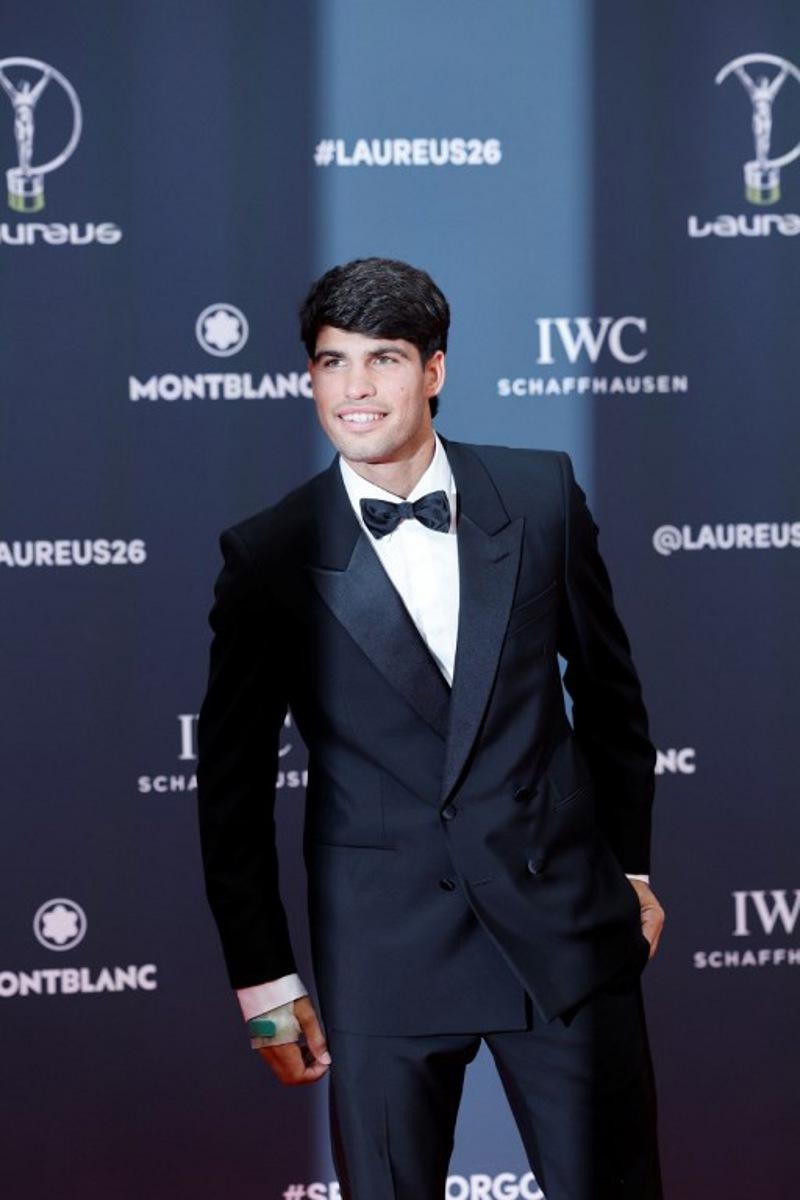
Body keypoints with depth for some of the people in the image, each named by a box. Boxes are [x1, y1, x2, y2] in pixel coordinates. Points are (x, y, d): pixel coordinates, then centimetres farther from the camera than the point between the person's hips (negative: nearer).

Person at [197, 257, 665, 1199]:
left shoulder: (540, 494, 2)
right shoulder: (270, 555, -3)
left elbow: (607, 688, 13)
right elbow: (232, 781, 2)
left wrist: (632, 867, 15)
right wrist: (262, 979, 2)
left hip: (563, 919, 2)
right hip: (384, 947, -1)